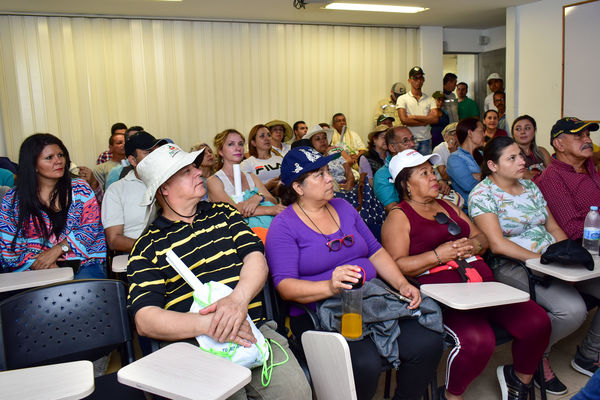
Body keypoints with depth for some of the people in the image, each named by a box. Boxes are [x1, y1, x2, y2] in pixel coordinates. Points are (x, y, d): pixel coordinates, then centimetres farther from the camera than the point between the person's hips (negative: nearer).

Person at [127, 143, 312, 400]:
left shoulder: (223, 213, 17)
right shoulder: (148, 247, 6)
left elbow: (256, 259, 4)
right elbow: (145, 320, -5)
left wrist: (239, 298, -18)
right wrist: (207, 324, -22)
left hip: (253, 328, 2)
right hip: (192, 344, -2)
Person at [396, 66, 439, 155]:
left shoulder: (430, 99, 12)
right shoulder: (402, 99, 3)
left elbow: (435, 119, -3)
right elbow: (404, 120, -10)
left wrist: (414, 117, -8)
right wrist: (424, 122, -4)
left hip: (426, 140, 3)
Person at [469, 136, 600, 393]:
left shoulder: (530, 186, 16)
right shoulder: (482, 194, -7)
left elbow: (553, 227, 19)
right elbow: (497, 245, -15)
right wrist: (541, 258, -20)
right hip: (513, 266, -8)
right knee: (572, 310, -28)